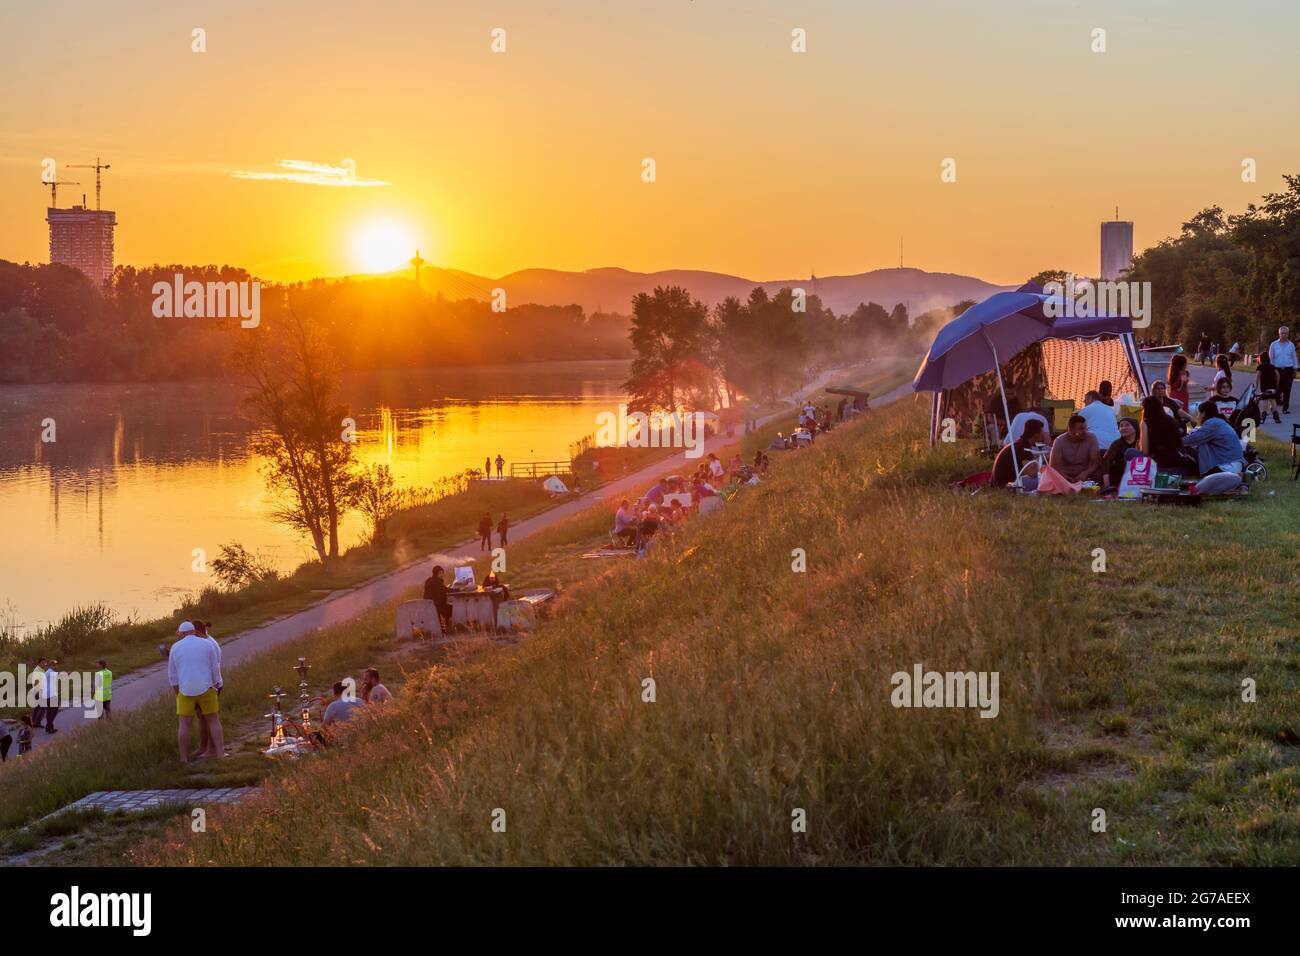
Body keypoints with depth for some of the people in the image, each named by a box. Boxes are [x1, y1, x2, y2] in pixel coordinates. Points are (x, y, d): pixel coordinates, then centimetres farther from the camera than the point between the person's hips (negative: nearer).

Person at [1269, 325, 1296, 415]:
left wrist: (1294, 370, 9)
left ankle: (1285, 408, 6)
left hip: (1288, 370, 1)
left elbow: (1294, 358, 12)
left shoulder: (1291, 345, 7)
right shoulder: (1274, 345, 3)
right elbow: (1270, 358, 7)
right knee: (1277, 389, -4)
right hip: (1277, 369, -1)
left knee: (1287, 390, 0)